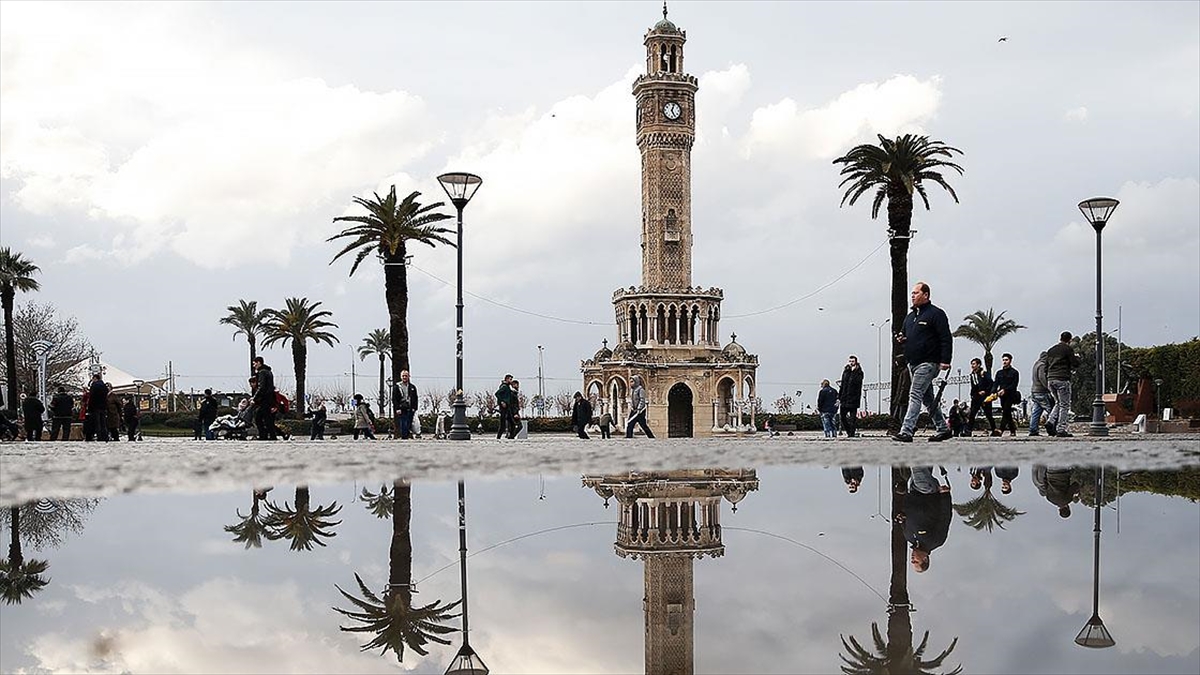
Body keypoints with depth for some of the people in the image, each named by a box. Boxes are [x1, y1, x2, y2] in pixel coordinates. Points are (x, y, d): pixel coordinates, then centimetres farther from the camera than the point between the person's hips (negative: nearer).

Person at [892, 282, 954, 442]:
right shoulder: (910, 317, 19)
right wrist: (901, 339, 5)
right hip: (913, 363, 9)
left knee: (915, 395, -15)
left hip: (928, 363, -9)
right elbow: (907, 337, 30)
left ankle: (906, 431, -20)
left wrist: (945, 360, -19)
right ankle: (942, 429, 23)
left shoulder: (935, 314, -6)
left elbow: (946, 338, -12)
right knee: (928, 397, 13)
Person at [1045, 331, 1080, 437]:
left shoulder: (1050, 350, 16)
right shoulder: (1068, 349, -4)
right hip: (1062, 379, -6)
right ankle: (1061, 430, -4)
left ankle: (1050, 422, -2)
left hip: (1050, 379, 7)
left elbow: (1046, 367, 18)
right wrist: (1077, 357, 16)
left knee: (1058, 403, 18)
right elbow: (1075, 364, -6)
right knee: (1064, 405, 0)